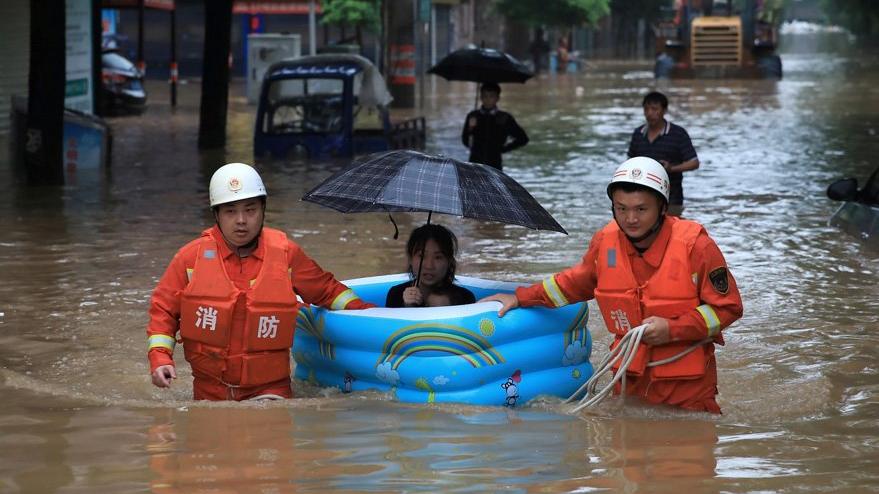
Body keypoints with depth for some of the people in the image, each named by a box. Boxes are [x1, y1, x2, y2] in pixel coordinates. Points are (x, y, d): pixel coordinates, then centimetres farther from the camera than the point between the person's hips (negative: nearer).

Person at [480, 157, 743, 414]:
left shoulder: (695, 245, -17)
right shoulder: (605, 242, -2)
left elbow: (728, 307, -10)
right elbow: (576, 282, 19)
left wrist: (673, 329, -20)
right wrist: (521, 298, 16)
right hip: (631, 379, 4)